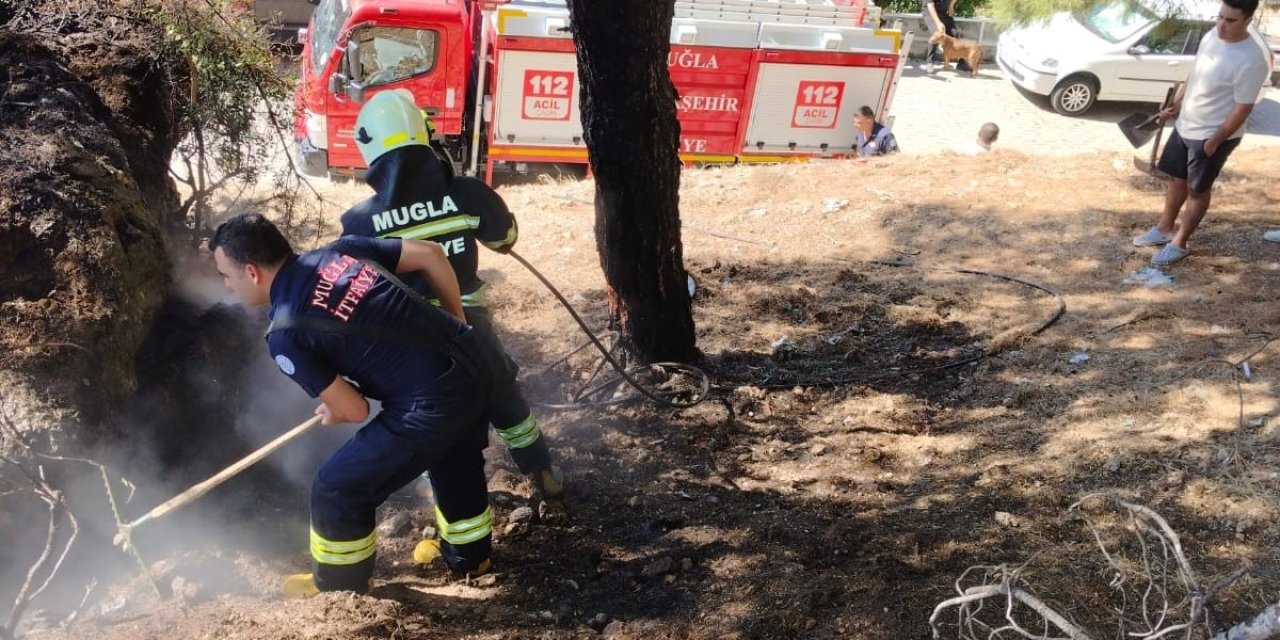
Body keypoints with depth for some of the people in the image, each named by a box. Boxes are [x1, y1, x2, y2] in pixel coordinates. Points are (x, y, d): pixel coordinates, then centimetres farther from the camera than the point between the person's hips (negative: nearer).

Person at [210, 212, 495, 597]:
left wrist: (333, 414, 17)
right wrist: (457, 324, 21)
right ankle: (469, 553, 55)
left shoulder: (285, 335, -11)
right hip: (471, 363, 8)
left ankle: (340, 585, 34)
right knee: (456, 460, 34)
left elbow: (355, 410, -8)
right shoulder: (340, 251, 6)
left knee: (337, 488, 12)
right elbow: (430, 254, 9)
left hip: (432, 405, -8)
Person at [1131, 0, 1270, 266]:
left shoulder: (1251, 61, -27)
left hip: (1213, 135, -8)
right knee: (1177, 179, 20)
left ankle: (1180, 243, 21)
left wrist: (1215, 140, -18)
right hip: (1185, 125, 8)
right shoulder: (1211, 36, -3)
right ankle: (1164, 229, 38)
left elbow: (1242, 109, -21)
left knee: (1198, 189, 7)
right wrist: (1174, 105, 14)